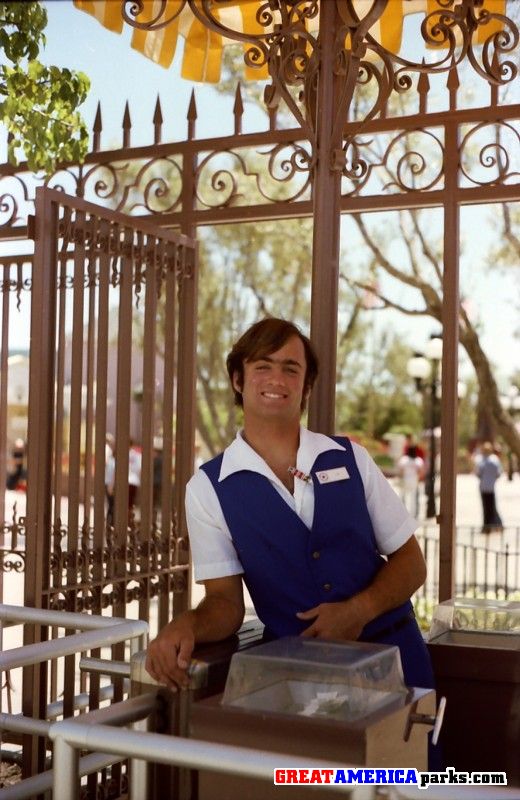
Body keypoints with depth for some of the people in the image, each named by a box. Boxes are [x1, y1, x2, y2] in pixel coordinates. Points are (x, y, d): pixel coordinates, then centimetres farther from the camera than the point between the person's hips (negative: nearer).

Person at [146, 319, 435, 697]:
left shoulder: (352, 458, 4)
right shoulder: (208, 488, -2)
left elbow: (410, 561, 7)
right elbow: (225, 599, -3)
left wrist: (359, 610, -12)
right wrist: (187, 624, -26)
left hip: (394, 656, 1)